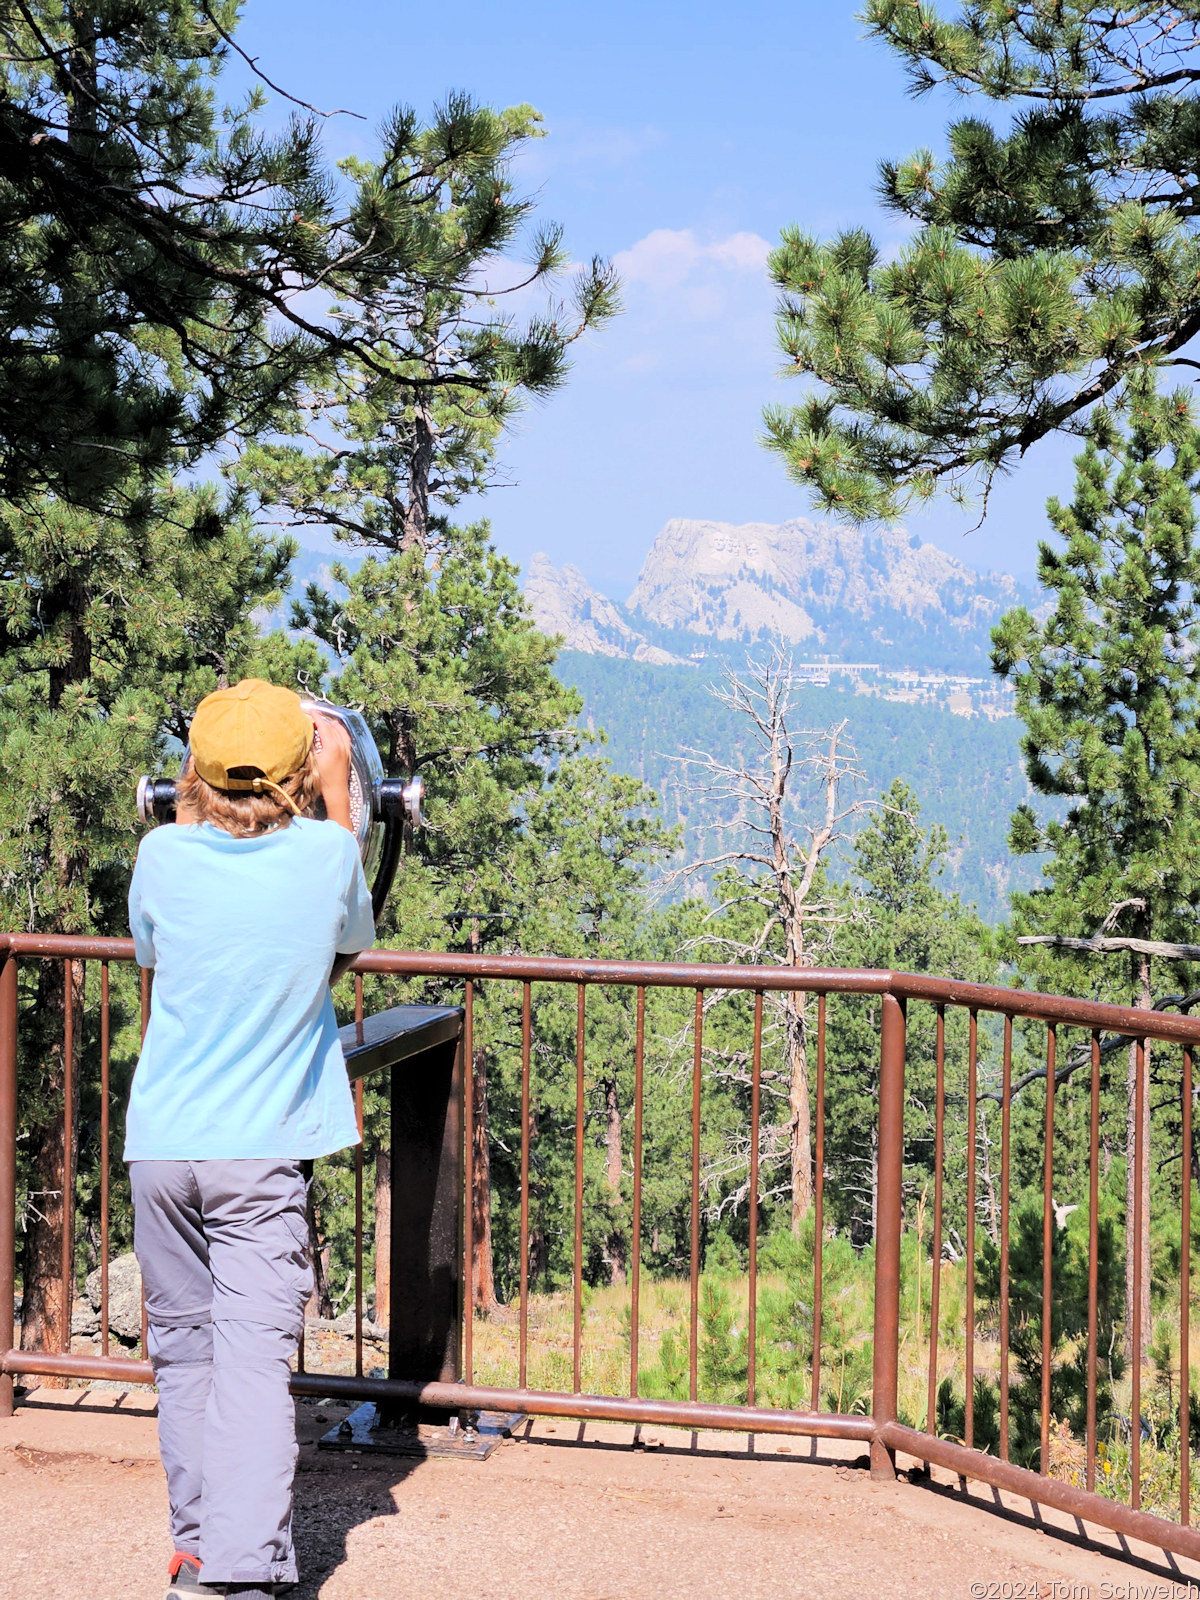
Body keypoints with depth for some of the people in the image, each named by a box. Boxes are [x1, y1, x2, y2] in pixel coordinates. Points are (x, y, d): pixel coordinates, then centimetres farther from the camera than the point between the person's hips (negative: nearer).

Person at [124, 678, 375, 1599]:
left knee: (182, 1350, 14)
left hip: (162, 1143, 2)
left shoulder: (165, 855, -5)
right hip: (263, 1148, -2)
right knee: (254, 1352, -5)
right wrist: (338, 798, 22)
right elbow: (352, 943, 14)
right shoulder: (326, 851, -8)